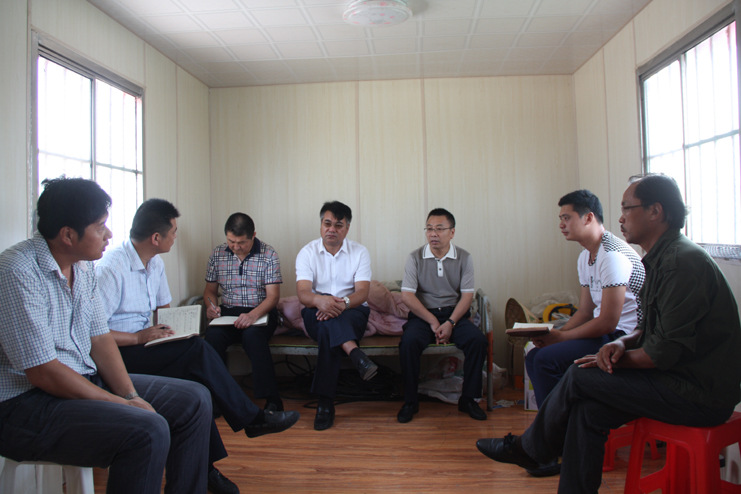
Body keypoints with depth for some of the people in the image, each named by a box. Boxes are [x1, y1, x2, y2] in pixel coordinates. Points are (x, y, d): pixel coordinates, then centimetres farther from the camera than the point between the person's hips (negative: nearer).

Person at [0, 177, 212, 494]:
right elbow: (44, 373, -23)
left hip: (85, 380, 9)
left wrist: (131, 394, -6)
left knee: (194, 400, 1)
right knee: (147, 431, -30)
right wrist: (124, 404, -18)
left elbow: (99, 339, 8)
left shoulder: (83, 267, 7)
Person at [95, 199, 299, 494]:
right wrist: (139, 337, -22)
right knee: (198, 351, -27)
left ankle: (205, 466, -15)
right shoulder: (111, 268, -16)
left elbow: (163, 309, 20)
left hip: (141, 343, 8)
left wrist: (168, 329, -1)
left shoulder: (154, 264, 11)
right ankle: (251, 419, -14)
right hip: (117, 354, -8)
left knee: (195, 377, -22)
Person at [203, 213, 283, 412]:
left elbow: (273, 296, -8)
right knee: (213, 336, -30)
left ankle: (272, 400, -31)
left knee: (252, 335, -36)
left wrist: (254, 315, -27)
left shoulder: (268, 254, -3)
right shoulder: (217, 254, 9)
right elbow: (210, 290, 18)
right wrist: (211, 305, -6)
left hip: (261, 312, -3)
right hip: (228, 313, 3)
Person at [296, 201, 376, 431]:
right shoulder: (307, 252, 1)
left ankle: (325, 402, -35)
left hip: (352, 311, 0)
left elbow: (362, 293, -12)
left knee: (329, 331, -34)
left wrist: (342, 303, -35)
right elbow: (303, 293, -14)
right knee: (327, 321, -37)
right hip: (316, 312, 1)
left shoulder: (360, 252, 1)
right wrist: (320, 300, -40)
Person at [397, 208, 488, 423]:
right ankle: (410, 401, -12)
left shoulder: (464, 258, 2)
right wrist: (433, 322, -13)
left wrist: (450, 323, -16)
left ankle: (468, 399, -7)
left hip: (455, 315, 1)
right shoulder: (415, 257, -2)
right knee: (409, 341, -30)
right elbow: (407, 295, -8)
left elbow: (467, 296, -2)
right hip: (423, 315, -1)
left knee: (478, 339, -26)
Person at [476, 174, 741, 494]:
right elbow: (655, 330, 18)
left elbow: (667, 352, -24)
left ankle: (528, 449, 10)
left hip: (699, 394, -9)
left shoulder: (683, 261, -21)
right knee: (589, 409, -6)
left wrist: (620, 358, -8)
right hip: (685, 380, 9)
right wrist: (623, 343, -2)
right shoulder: (662, 258, 12)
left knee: (580, 377, -12)